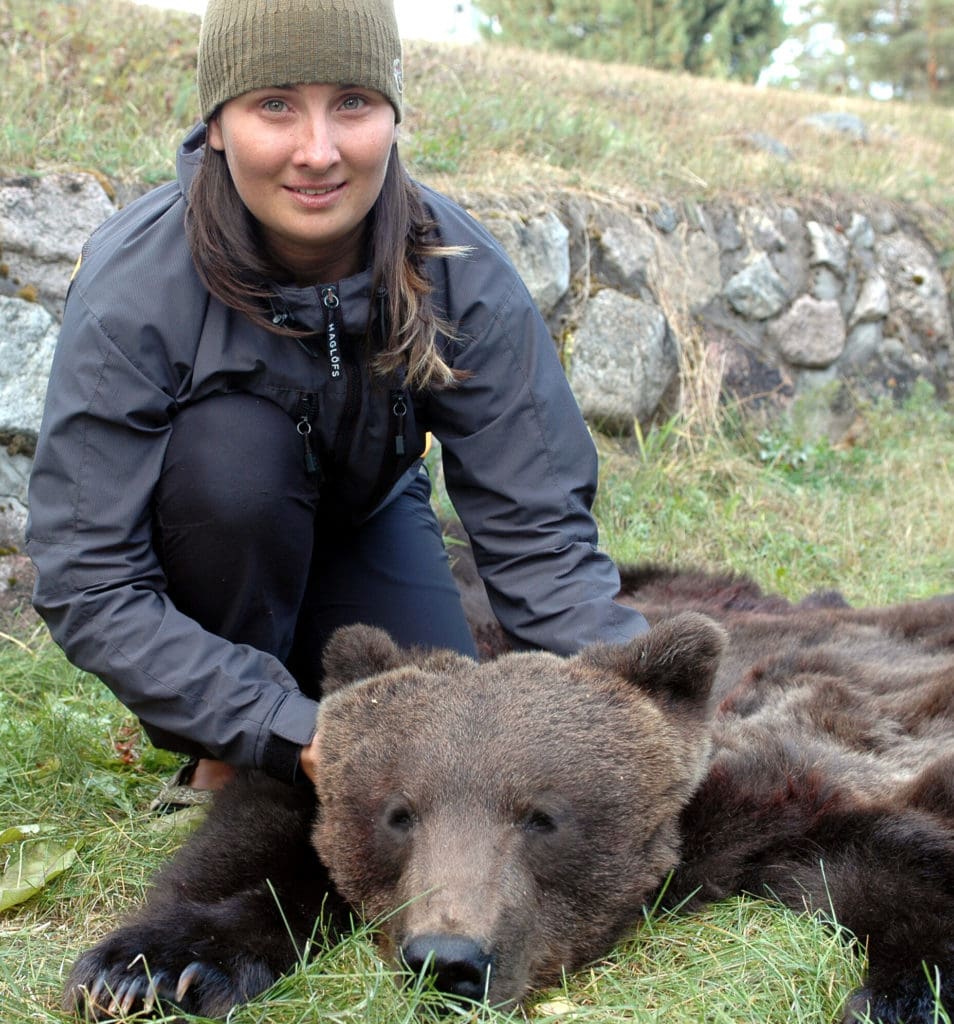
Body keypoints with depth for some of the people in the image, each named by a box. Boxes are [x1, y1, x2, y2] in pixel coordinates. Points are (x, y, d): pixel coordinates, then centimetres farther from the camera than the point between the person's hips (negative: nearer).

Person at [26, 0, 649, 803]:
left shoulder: (462, 275, -26)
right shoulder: (133, 285, -32)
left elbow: (537, 529, -26)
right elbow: (86, 584, -34)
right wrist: (292, 732, -43)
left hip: (363, 522, 2)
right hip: (207, 543, -1)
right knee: (233, 444, -35)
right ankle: (220, 766, -11)